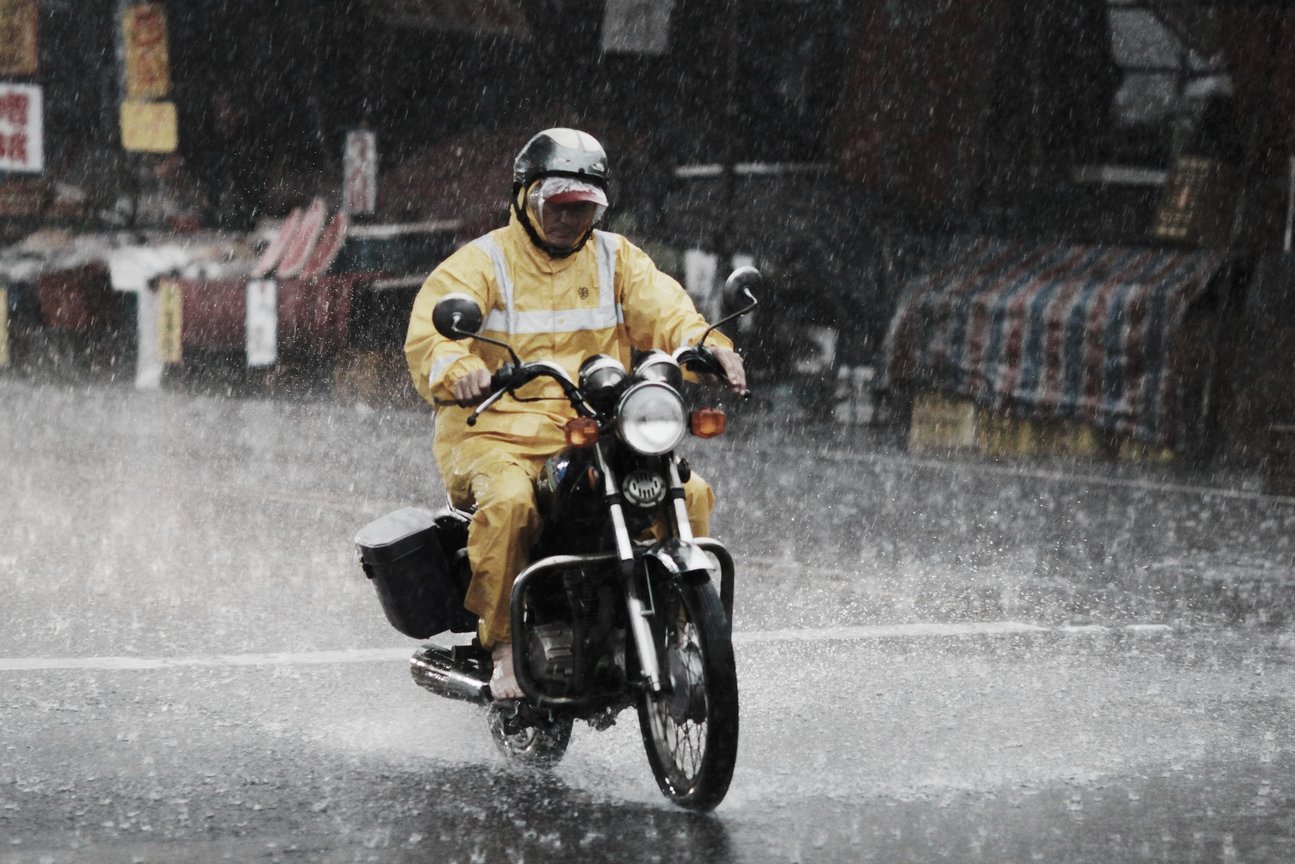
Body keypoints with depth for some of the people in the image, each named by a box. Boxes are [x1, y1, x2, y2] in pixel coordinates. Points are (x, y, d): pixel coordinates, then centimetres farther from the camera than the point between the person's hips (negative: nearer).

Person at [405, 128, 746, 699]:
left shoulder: (617, 260, 16)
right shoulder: (481, 263, 3)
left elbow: (664, 311, -1)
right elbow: (429, 334, -13)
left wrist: (707, 344, -24)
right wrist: (457, 370, -38)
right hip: (498, 434, -4)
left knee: (690, 492, -16)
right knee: (508, 502, -36)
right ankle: (504, 645, -22)